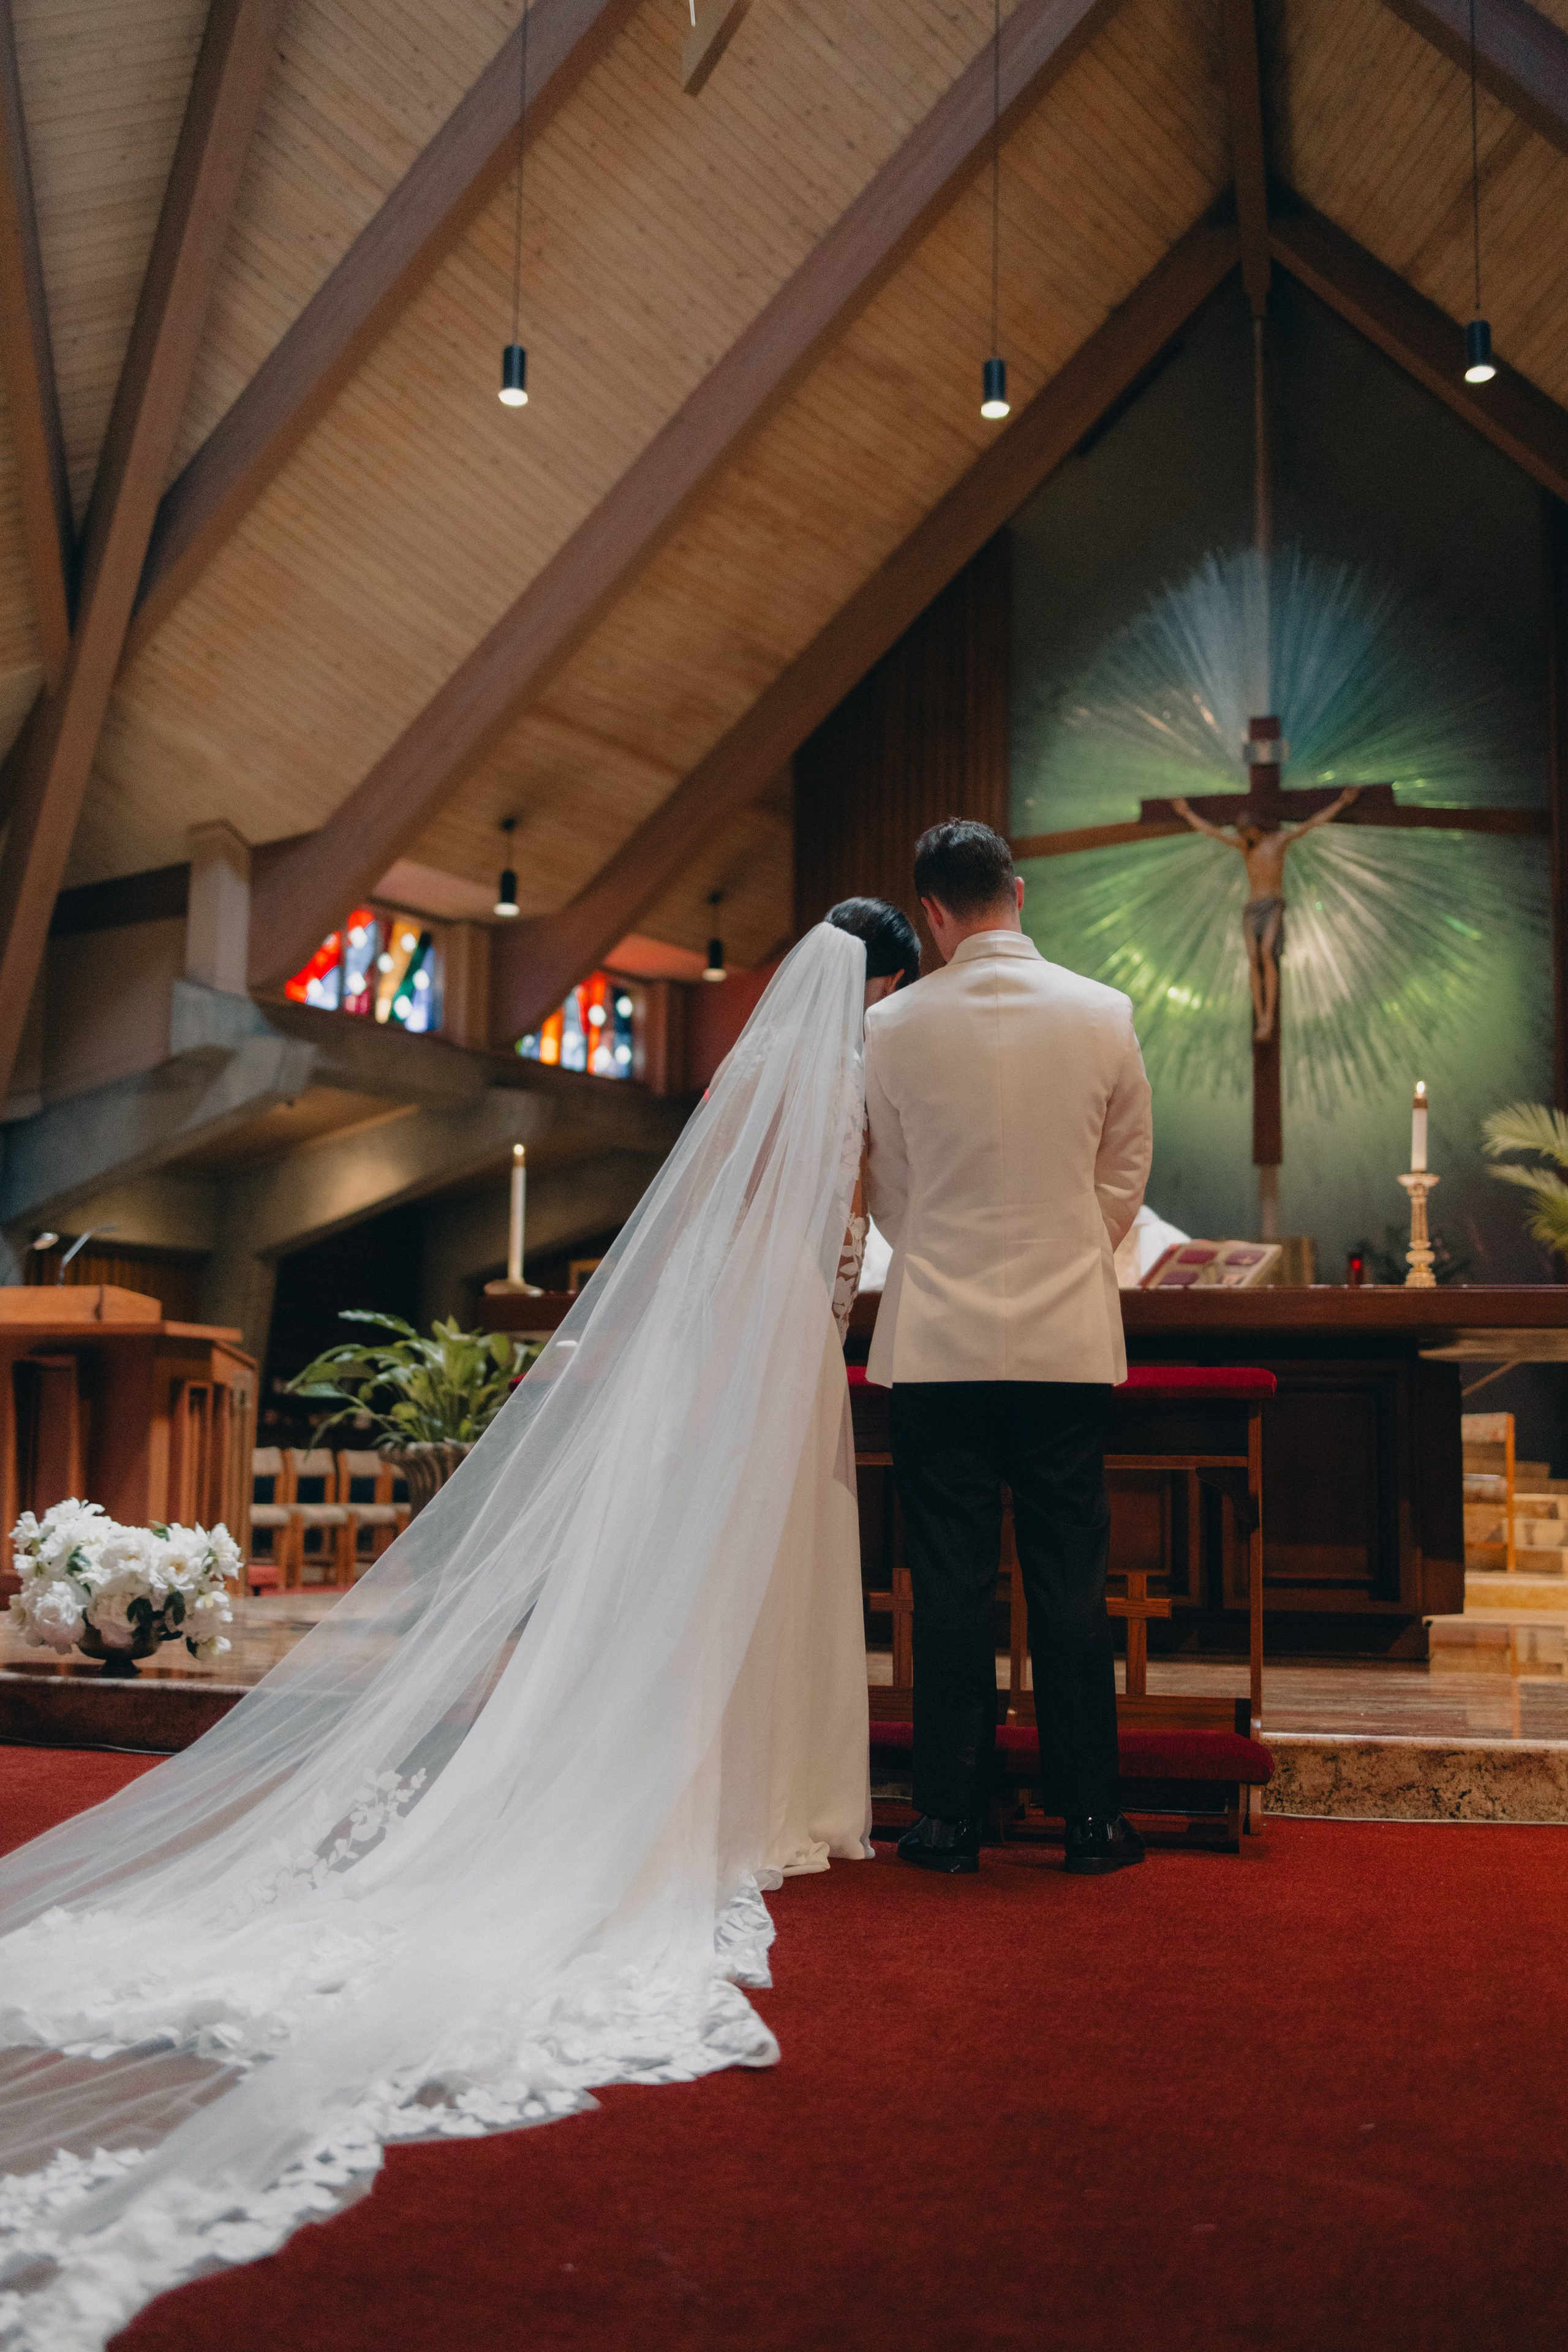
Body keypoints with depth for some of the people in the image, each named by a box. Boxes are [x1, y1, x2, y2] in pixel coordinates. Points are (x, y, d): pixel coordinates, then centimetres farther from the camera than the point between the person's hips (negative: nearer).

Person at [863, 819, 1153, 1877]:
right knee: (1071, 1584, 7)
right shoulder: (1105, 1015, -1)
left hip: (939, 1341, -1)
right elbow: (1127, 1175, 9)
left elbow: (888, 1190, 8)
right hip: (1070, 1339, 1)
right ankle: (1091, 1818, 15)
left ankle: (953, 1818, 12)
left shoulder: (893, 1027, -3)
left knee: (951, 1587, 5)